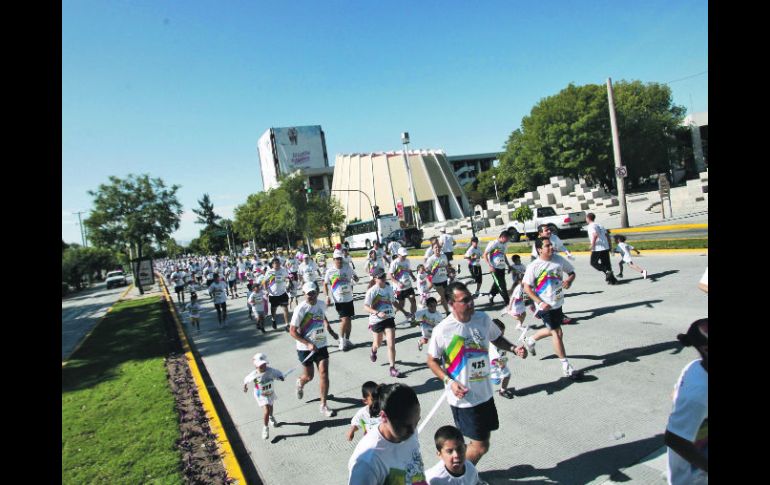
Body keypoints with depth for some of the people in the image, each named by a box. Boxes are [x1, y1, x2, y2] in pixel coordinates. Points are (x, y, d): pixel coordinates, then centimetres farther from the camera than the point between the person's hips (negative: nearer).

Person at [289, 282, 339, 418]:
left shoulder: (321, 304, -2)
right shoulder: (300, 309, -18)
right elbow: (292, 331, -16)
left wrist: (331, 331, 8)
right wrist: (308, 344, -23)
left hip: (321, 345, 4)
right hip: (305, 348, -4)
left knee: (324, 373, -5)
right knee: (309, 376, 11)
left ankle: (323, 406, 6)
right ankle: (300, 383, 49)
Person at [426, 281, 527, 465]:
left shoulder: (483, 318, -4)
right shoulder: (442, 330, -19)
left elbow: (497, 338, 15)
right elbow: (432, 361, -8)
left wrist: (514, 348, -4)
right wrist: (450, 382, -21)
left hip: (485, 393, 6)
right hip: (463, 397, -6)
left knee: (483, 440, 18)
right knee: (481, 446, 0)